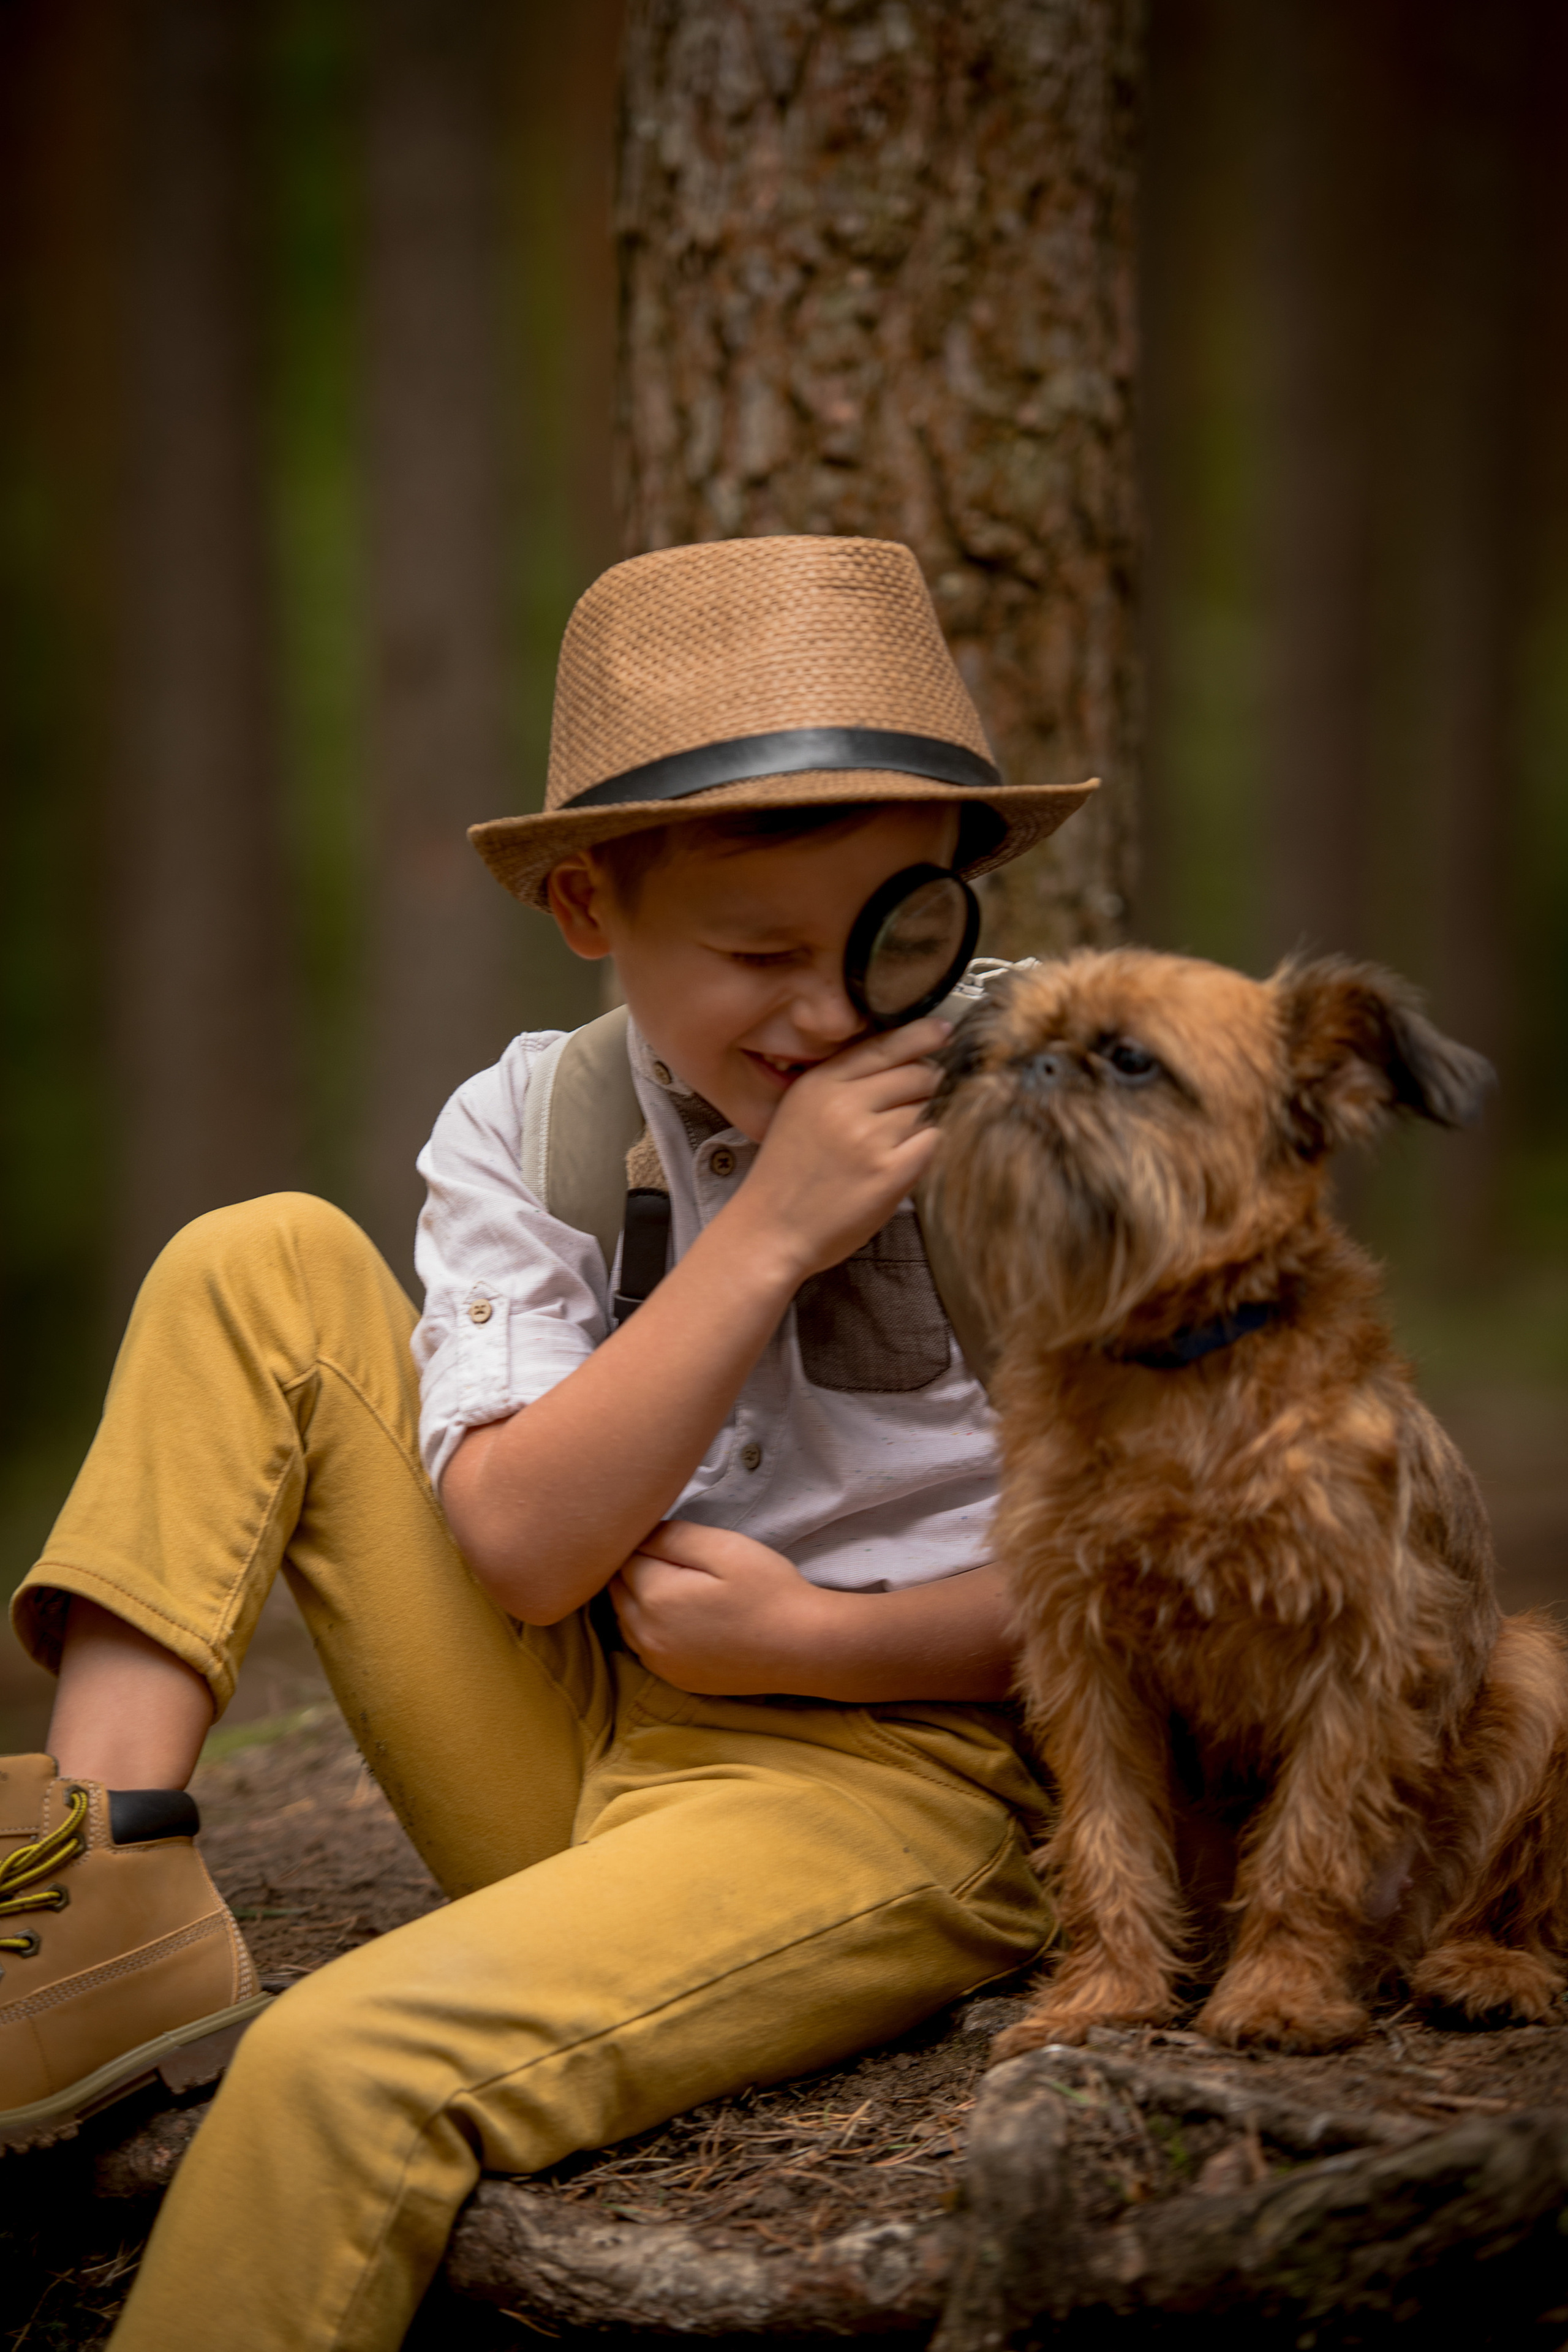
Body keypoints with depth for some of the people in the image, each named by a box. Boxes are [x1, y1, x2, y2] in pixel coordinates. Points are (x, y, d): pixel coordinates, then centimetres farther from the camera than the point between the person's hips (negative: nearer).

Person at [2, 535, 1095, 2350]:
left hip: (893, 1768, -5)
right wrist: (769, 1230, -19)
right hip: (579, 1762, 5)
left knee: (354, 2061, -30)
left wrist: (815, 1636, -14)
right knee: (263, 1266, -3)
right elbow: (526, 1547, -12)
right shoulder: (528, 1132, 1)